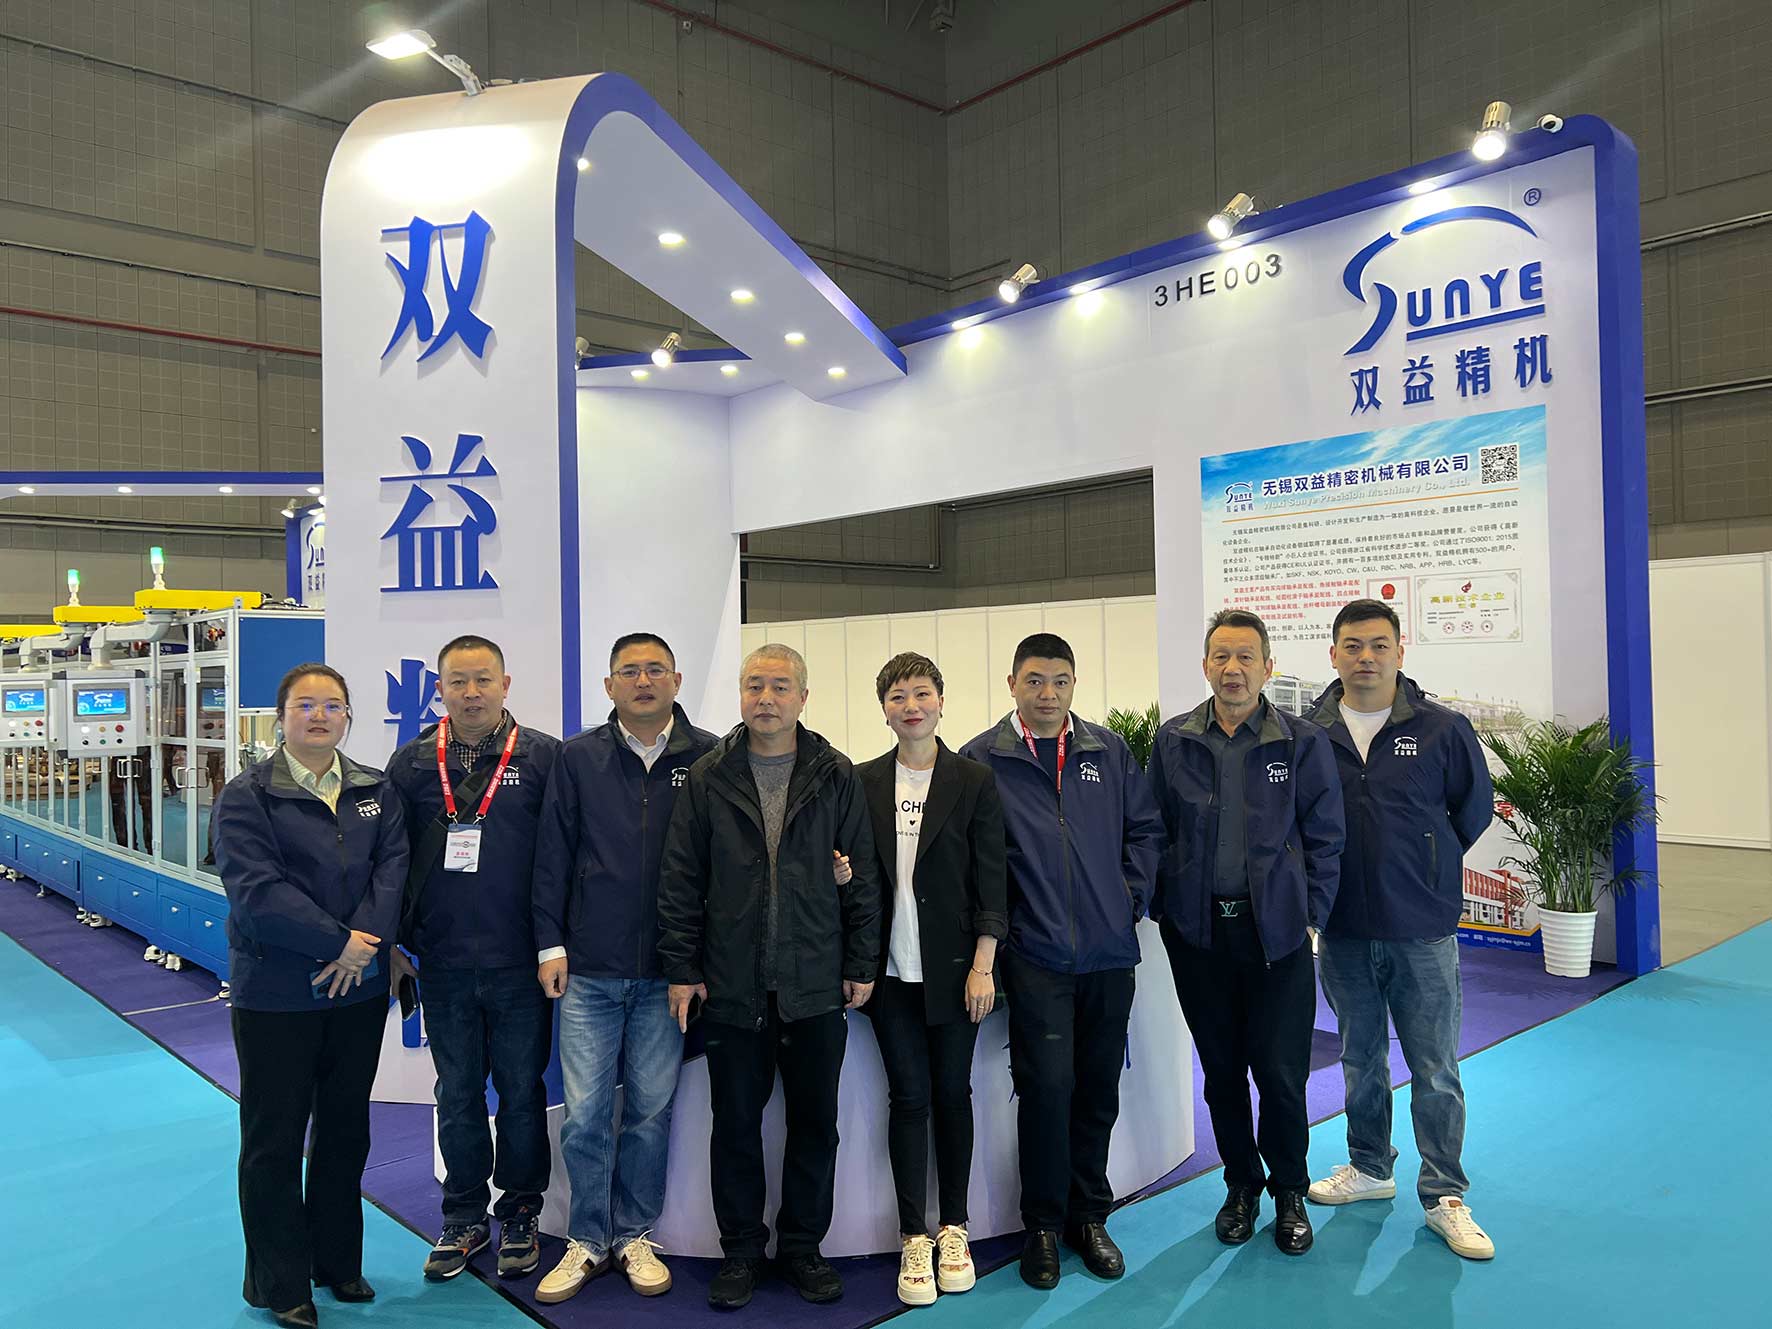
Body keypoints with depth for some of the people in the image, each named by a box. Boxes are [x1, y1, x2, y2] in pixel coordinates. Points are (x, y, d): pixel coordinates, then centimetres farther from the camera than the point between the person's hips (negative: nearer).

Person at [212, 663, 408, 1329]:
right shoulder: (248, 795, -8)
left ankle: (338, 1261, 33)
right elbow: (256, 889, -18)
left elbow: (392, 868, -4)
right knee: (274, 1137, 7)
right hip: (275, 994, -4)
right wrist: (338, 942, -21)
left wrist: (367, 940, -19)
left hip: (359, 988, 4)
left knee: (345, 1128, 16)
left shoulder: (377, 791, 6)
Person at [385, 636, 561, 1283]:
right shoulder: (411, 763, 3)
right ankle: (464, 1218, 30)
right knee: (457, 1094, 14)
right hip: (444, 964, 2)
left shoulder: (544, 757, -5)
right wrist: (393, 943, 7)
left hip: (520, 963, -2)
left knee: (521, 1090, 10)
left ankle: (519, 1214, 28)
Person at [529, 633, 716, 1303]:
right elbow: (553, 855, 5)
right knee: (585, 1112, 5)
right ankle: (588, 1241, 23)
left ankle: (633, 1235, 28)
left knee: (650, 1109, 11)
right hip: (589, 970, 0)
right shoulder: (579, 757, 2)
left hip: (669, 972, 0)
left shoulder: (708, 758, -2)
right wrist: (550, 944, 2)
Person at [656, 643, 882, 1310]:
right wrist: (681, 968, -1)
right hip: (731, 987, 0)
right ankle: (741, 1250, 27)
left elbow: (862, 876, 3)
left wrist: (861, 966, 1)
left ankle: (803, 1246, 28)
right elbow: (680, 880, 2)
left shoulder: (837, 777, 1)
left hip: (816, 986, 0)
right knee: (735, 1124, 10)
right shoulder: (709, 778, 1)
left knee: (815, 1123, 10)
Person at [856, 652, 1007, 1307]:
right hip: (891, 969, 1)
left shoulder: (975, 781, -1)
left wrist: (983, 966, -7)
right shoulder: (863, 783, 5)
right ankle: (914, 1238, 16)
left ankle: (953, 1229, 24)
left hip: (954, 968, -1)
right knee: (909, 1095, 5)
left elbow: (991, 879, -3)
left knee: (952, 1092, 8)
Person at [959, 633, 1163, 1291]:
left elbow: (1145, 828, 13)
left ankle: (1089, 1216, 29)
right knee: (1047, 1087, -6)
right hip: (1036, 953, -3)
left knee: (1098, 1089, 12)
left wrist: (1132, 898, 5)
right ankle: (1044, 1224, 14)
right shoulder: (981, 760, -2)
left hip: (1109, 951, 4)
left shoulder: (1109, 752, 8)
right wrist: (995, 921, -6)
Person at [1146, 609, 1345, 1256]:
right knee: (1221, 1069, 12)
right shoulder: (1173, 741, 3)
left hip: (1277, 930, -2)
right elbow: (1156, 830, 8)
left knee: (1282, 1073, 1)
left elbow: (1325, 835, 1)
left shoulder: (1302, 742, -2)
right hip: (1198, 930, 2)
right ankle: (1241, 1186, 31)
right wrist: (1165, 907, 3)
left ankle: (1289, 1192, 25)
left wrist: (1311, 915, -3)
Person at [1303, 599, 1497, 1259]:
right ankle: (1369, 1168, 35)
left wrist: (1426, 866, 8)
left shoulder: (1442, 728, -6)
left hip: (1423, 932, -2)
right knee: (1361, 1060, 18)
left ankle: (1445, 1197, 18)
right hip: (1344, 931, 2)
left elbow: (1476, 807, 7)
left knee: (1435, 1069, 5)